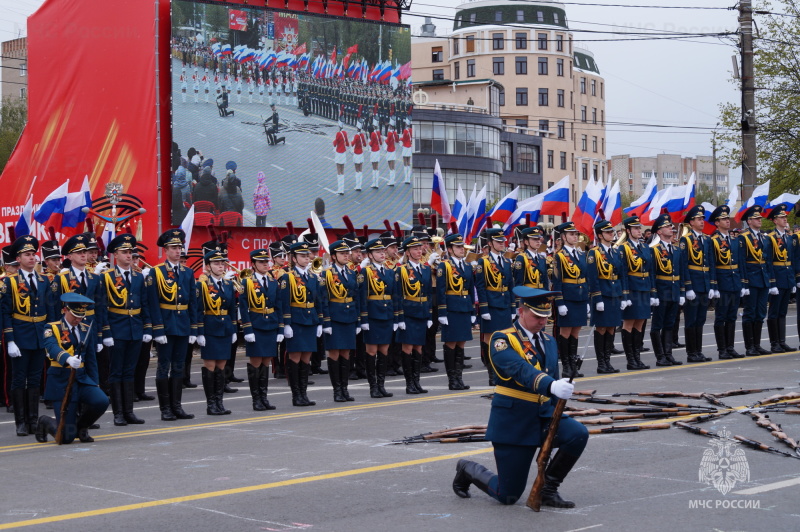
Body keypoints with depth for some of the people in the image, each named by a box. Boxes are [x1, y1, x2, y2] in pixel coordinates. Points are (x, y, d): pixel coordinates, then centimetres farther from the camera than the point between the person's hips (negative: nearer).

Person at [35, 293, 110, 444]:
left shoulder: (86, 330, 12)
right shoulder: (52, 329, -5)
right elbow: (52, 347, -27)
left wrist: (95, 385, 9)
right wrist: (68, 358, -47)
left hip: (82, 379, 5)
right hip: (61, 382, -5)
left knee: (102, 401, -27)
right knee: (67, 437, -11)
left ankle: (81, 426, 6)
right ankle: (46, 422, 26)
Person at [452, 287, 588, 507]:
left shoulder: (549, 341, 11)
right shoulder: (503, 340, -12)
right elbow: (521, 370, -31)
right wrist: (551, 386, -48)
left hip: (544, 415, 6)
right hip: (514, 421, -6)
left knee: (578, 434, -24)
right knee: (508, 496, -3)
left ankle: (548, 489, -3)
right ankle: (468, 470, 28)